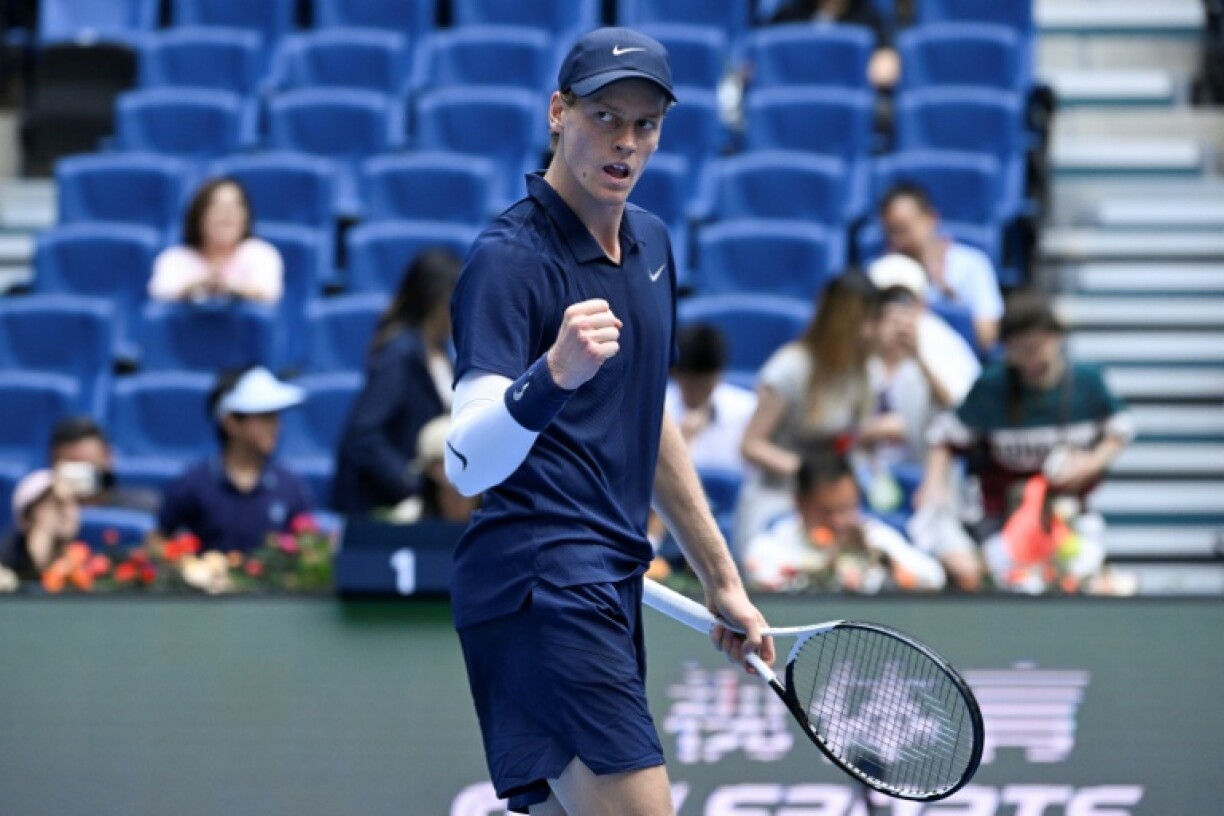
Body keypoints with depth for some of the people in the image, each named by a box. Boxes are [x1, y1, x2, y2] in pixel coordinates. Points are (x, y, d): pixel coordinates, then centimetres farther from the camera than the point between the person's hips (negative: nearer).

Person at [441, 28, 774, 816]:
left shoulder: (650, 242, 15)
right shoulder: (510, 257, -12)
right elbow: (469, 465, -22)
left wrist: (722, 580, 28)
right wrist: (554, 374, -40)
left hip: (603, 587, 9)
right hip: (540, 584, -9)